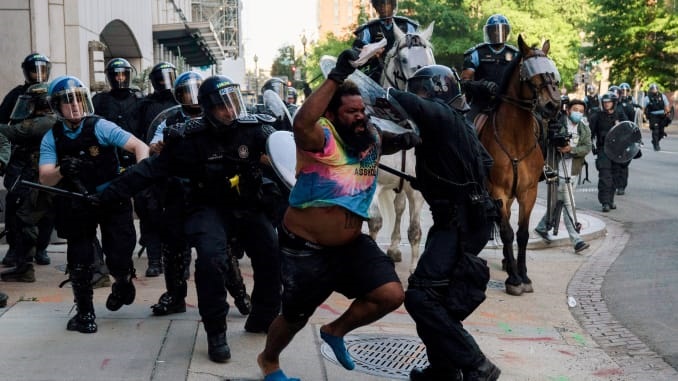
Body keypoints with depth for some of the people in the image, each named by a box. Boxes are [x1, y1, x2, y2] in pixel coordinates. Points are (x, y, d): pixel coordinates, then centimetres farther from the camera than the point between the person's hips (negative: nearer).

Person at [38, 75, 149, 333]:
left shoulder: (100, 127, -13)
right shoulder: (52, 138, -5)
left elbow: (140, 147, -18)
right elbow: (45, 179, -14)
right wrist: (61, 171, -36)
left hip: (113, 200, -2)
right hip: (77, 205, 2)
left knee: (119, 259, -7)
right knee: (79, 261, 1)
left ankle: (123, 284, 29)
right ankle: (85, 312, 22)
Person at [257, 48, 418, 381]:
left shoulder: (371, 139, 0)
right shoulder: (322, 137, -21)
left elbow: (393, 140, 20)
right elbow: (302, 123, -44)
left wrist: (405, 138, -6)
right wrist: (337, 77, -48)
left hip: (350, 244, 6)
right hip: (305, 249, -6)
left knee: (391, 295, -8)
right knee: (295, 318, 12)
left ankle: (335, 331, 20)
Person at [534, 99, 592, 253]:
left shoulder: (585, 129, 8)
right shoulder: (558, 125, -5)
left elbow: (587, 148, -5)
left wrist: (571, 149, -20)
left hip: (575, 171, 6)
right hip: (561, 170, -6)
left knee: (559, 202, 17)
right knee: (568, 205, -7)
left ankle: (542, 227, 34)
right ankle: (576, 240, -9)